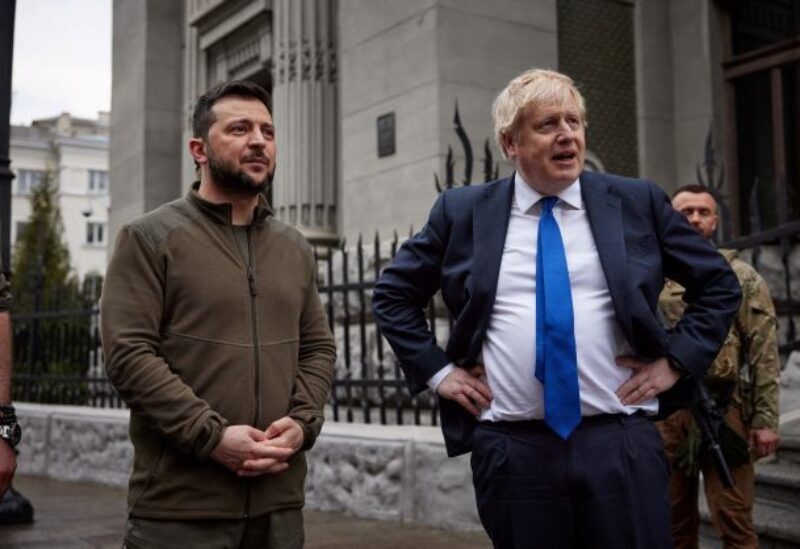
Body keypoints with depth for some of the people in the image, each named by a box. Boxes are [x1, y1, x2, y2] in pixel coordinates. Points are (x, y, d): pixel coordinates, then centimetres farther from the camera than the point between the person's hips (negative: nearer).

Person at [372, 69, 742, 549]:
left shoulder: (638, 203, 4)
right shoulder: (462, 212, 4)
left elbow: (719, 284, 13)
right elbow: (393, 294, 13)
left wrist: (677, 360, 2)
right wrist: (437, 370, 3)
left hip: (621, 443, 0)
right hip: (511, 449, 1)